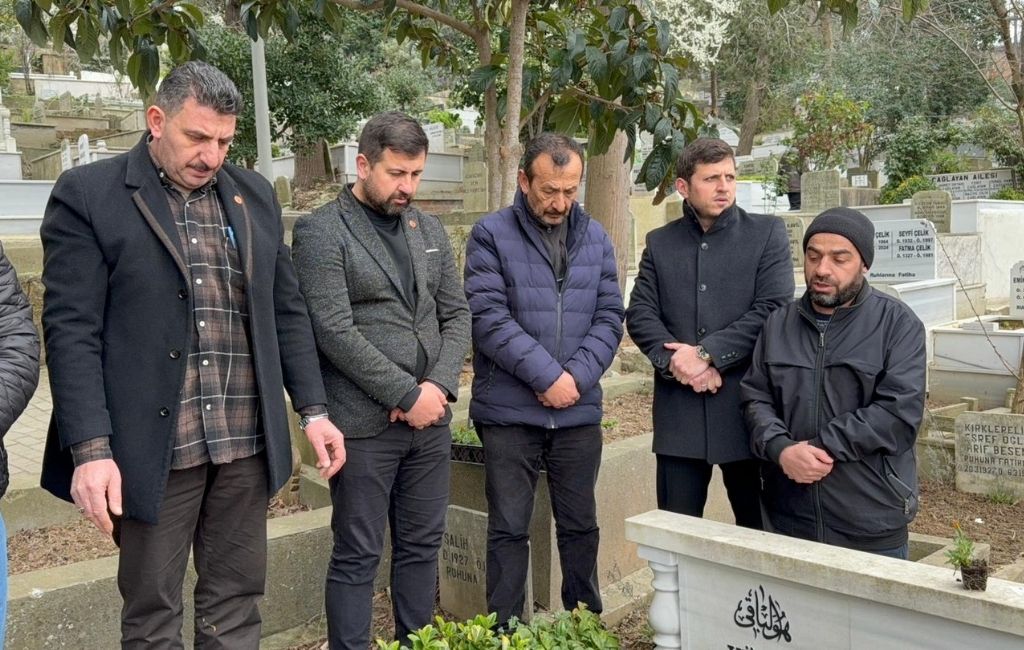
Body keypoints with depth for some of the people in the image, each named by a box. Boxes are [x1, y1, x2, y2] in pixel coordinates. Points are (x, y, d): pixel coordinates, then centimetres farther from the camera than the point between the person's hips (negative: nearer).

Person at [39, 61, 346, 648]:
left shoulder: (255, 195, 11)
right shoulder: (87, 195, -3)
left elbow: (287, 311, 14)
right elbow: (72, 330, -9)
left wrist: (313, 408, 8)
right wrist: (91, 447, -16)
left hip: (246, 443, 4)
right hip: (151, 447, -4)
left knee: (236, 601, 13)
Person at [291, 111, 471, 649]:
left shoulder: (429, 230, 12)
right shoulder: (322, 231, -7)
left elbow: (456, 313, 11)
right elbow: (334, 330, -15)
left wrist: (439, 387, -6)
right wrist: (407, 396, -14)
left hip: (430, 420, 6)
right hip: (364, 423, -6)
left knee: (421, 547, 14)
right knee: (358, 556, 4)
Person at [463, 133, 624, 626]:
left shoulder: (595, 238, 8)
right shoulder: (491, 235, -4)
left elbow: (609, 317, 4)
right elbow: (489, 317, -13)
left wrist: (577, 376, -10)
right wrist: (547, 375, -16)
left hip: (579, 412, 4)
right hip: (508, 412, -3)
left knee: (580, 527, 15)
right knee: (509, 530, 5)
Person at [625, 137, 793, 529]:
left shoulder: (767, 234, 3)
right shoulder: (660, 243, 12)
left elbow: (773, 309, -9)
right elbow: (640, 315, 4)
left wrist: (706, 353, -14)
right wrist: (674, 360, -13)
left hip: (746, 406, -2)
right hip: (679, 409, 2)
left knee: (758, 526, 10)